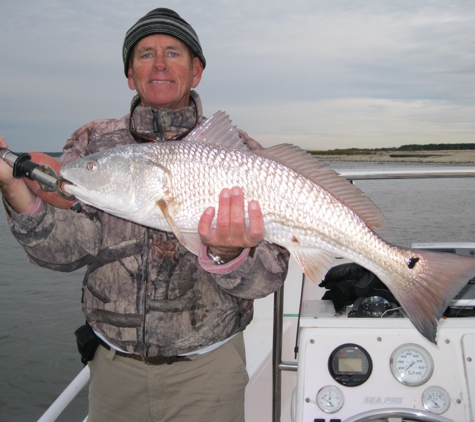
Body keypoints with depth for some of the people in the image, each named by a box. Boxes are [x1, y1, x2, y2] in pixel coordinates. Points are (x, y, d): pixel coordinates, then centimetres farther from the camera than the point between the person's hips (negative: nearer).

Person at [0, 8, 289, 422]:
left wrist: (228, 256, -35)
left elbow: (268, 275, -14)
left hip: (206, 368, -1)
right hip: (114, 363, 2)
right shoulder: (94, 143, 0)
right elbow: (66, 248, -14)